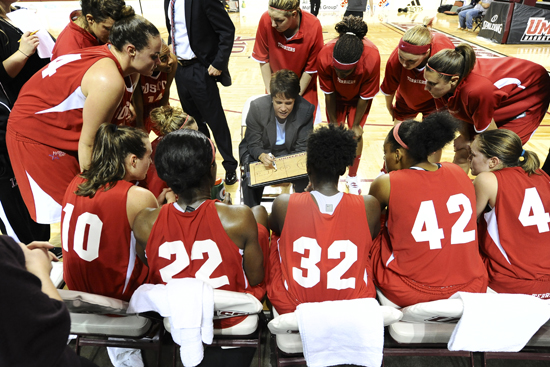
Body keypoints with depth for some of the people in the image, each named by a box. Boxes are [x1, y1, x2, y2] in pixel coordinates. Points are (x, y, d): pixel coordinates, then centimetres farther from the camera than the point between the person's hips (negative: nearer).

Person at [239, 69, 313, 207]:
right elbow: (253, 144, -13)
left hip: (291, 153, 1)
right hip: (259, 152, 0)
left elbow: (302, 148, -13)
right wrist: (262, 156, -38)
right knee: (251, 179, -29)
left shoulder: (306, 109, -17)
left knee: (306, 178, -26)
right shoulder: (257, 106, -19)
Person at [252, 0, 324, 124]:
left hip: (303, 86, -1)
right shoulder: (266, 20, -24)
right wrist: (270, 92, -8)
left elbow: (311, 69, -16)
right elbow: (263, 59, -11)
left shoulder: (313, 27, -28)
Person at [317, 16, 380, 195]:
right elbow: (329, 94, -20)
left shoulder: (371, 58, -41)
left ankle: (352, 177, 17)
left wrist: (356, 125, -13)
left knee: (356, 134, -5)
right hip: (337, 95, 1)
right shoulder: (324, 56, -37)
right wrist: (333, 122, -10)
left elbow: (365, 97, -24)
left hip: (358, 96, -1)